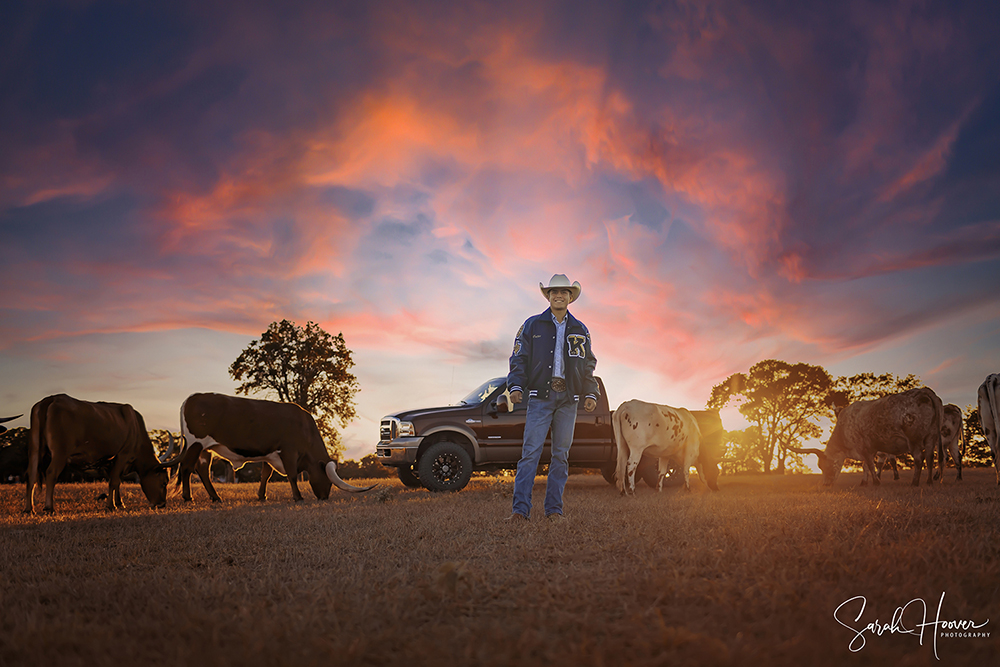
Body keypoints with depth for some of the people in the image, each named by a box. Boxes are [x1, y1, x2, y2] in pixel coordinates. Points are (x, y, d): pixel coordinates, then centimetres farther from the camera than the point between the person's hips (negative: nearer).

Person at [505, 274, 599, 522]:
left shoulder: (580, 330, 16)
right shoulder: (532, 325, 9)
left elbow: (588, 365, 18)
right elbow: (519, 359, 5)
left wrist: (591, 394, 6)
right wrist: (516, 386, -9)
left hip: (568, 398, 3)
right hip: (540, 396, -3)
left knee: (561, 454, 3)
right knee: (530, 452, -10)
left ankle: (554, 509, 9)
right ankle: (520, 508, -10)